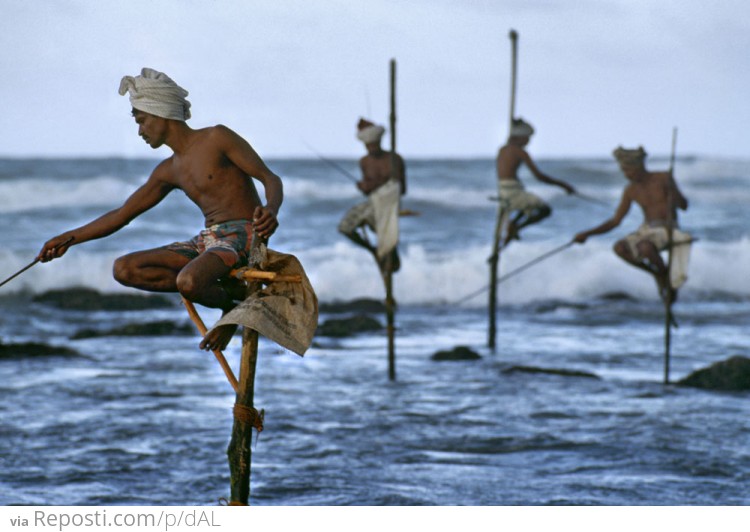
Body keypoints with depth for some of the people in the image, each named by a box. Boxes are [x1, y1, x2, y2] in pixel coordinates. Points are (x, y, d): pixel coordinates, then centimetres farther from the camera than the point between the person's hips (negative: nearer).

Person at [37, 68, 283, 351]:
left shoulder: (217, 138, -5)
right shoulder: (169, 171, 15)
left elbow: (270, 178, -10)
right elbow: (122, 214, 23)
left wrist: (271, 210, -32)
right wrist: (70, 238, 20)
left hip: (241, 236, -8)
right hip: (207, 241, 8)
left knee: (188, 282, -38)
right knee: (124, 269, -8)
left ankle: (231, 304, -1)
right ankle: (230, 292, -11)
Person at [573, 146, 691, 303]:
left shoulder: (663, 178, -4)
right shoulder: (631, 191, 7)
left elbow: (684, 206, -7)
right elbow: (615, 221, 9)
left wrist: (672, 189, -26)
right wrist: (587, 234, 0)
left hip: (667, 230, -5)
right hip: (646, 230, 5)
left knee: (645, 247, -37)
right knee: (620, 248, -24)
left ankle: (665, 273, -7)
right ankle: (655, 273, -3)